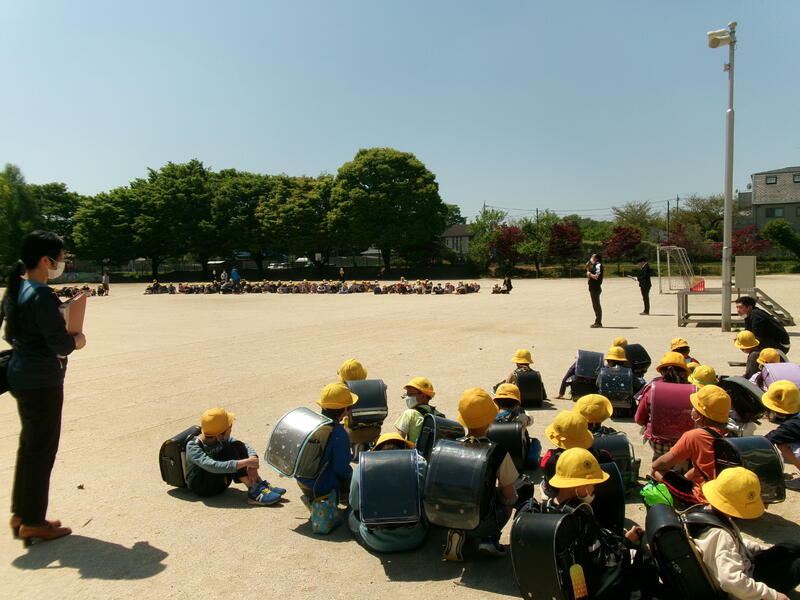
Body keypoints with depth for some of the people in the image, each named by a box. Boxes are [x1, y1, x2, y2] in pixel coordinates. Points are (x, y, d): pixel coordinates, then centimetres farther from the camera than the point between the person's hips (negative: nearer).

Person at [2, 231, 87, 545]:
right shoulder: (41, 295, -21)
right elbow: (60, 345, -24)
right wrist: (77, 340, -3)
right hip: (42, 381, -10)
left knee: (29, 445, 20)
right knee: (42, 449, 4)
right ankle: (33, 523, 17)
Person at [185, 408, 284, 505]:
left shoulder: (221, 438, -3)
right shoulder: (193, 447, -24)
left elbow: (245, 446, -5)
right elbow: (213, 466, -39)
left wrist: (253, 459, -28)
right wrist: (245, 462, -41)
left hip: (220, 483, 7)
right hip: (202, 488, -7)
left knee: (238, 446, -14)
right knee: (227, 449, -27)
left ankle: (260, 485, -17)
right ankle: (254, 493, -29)